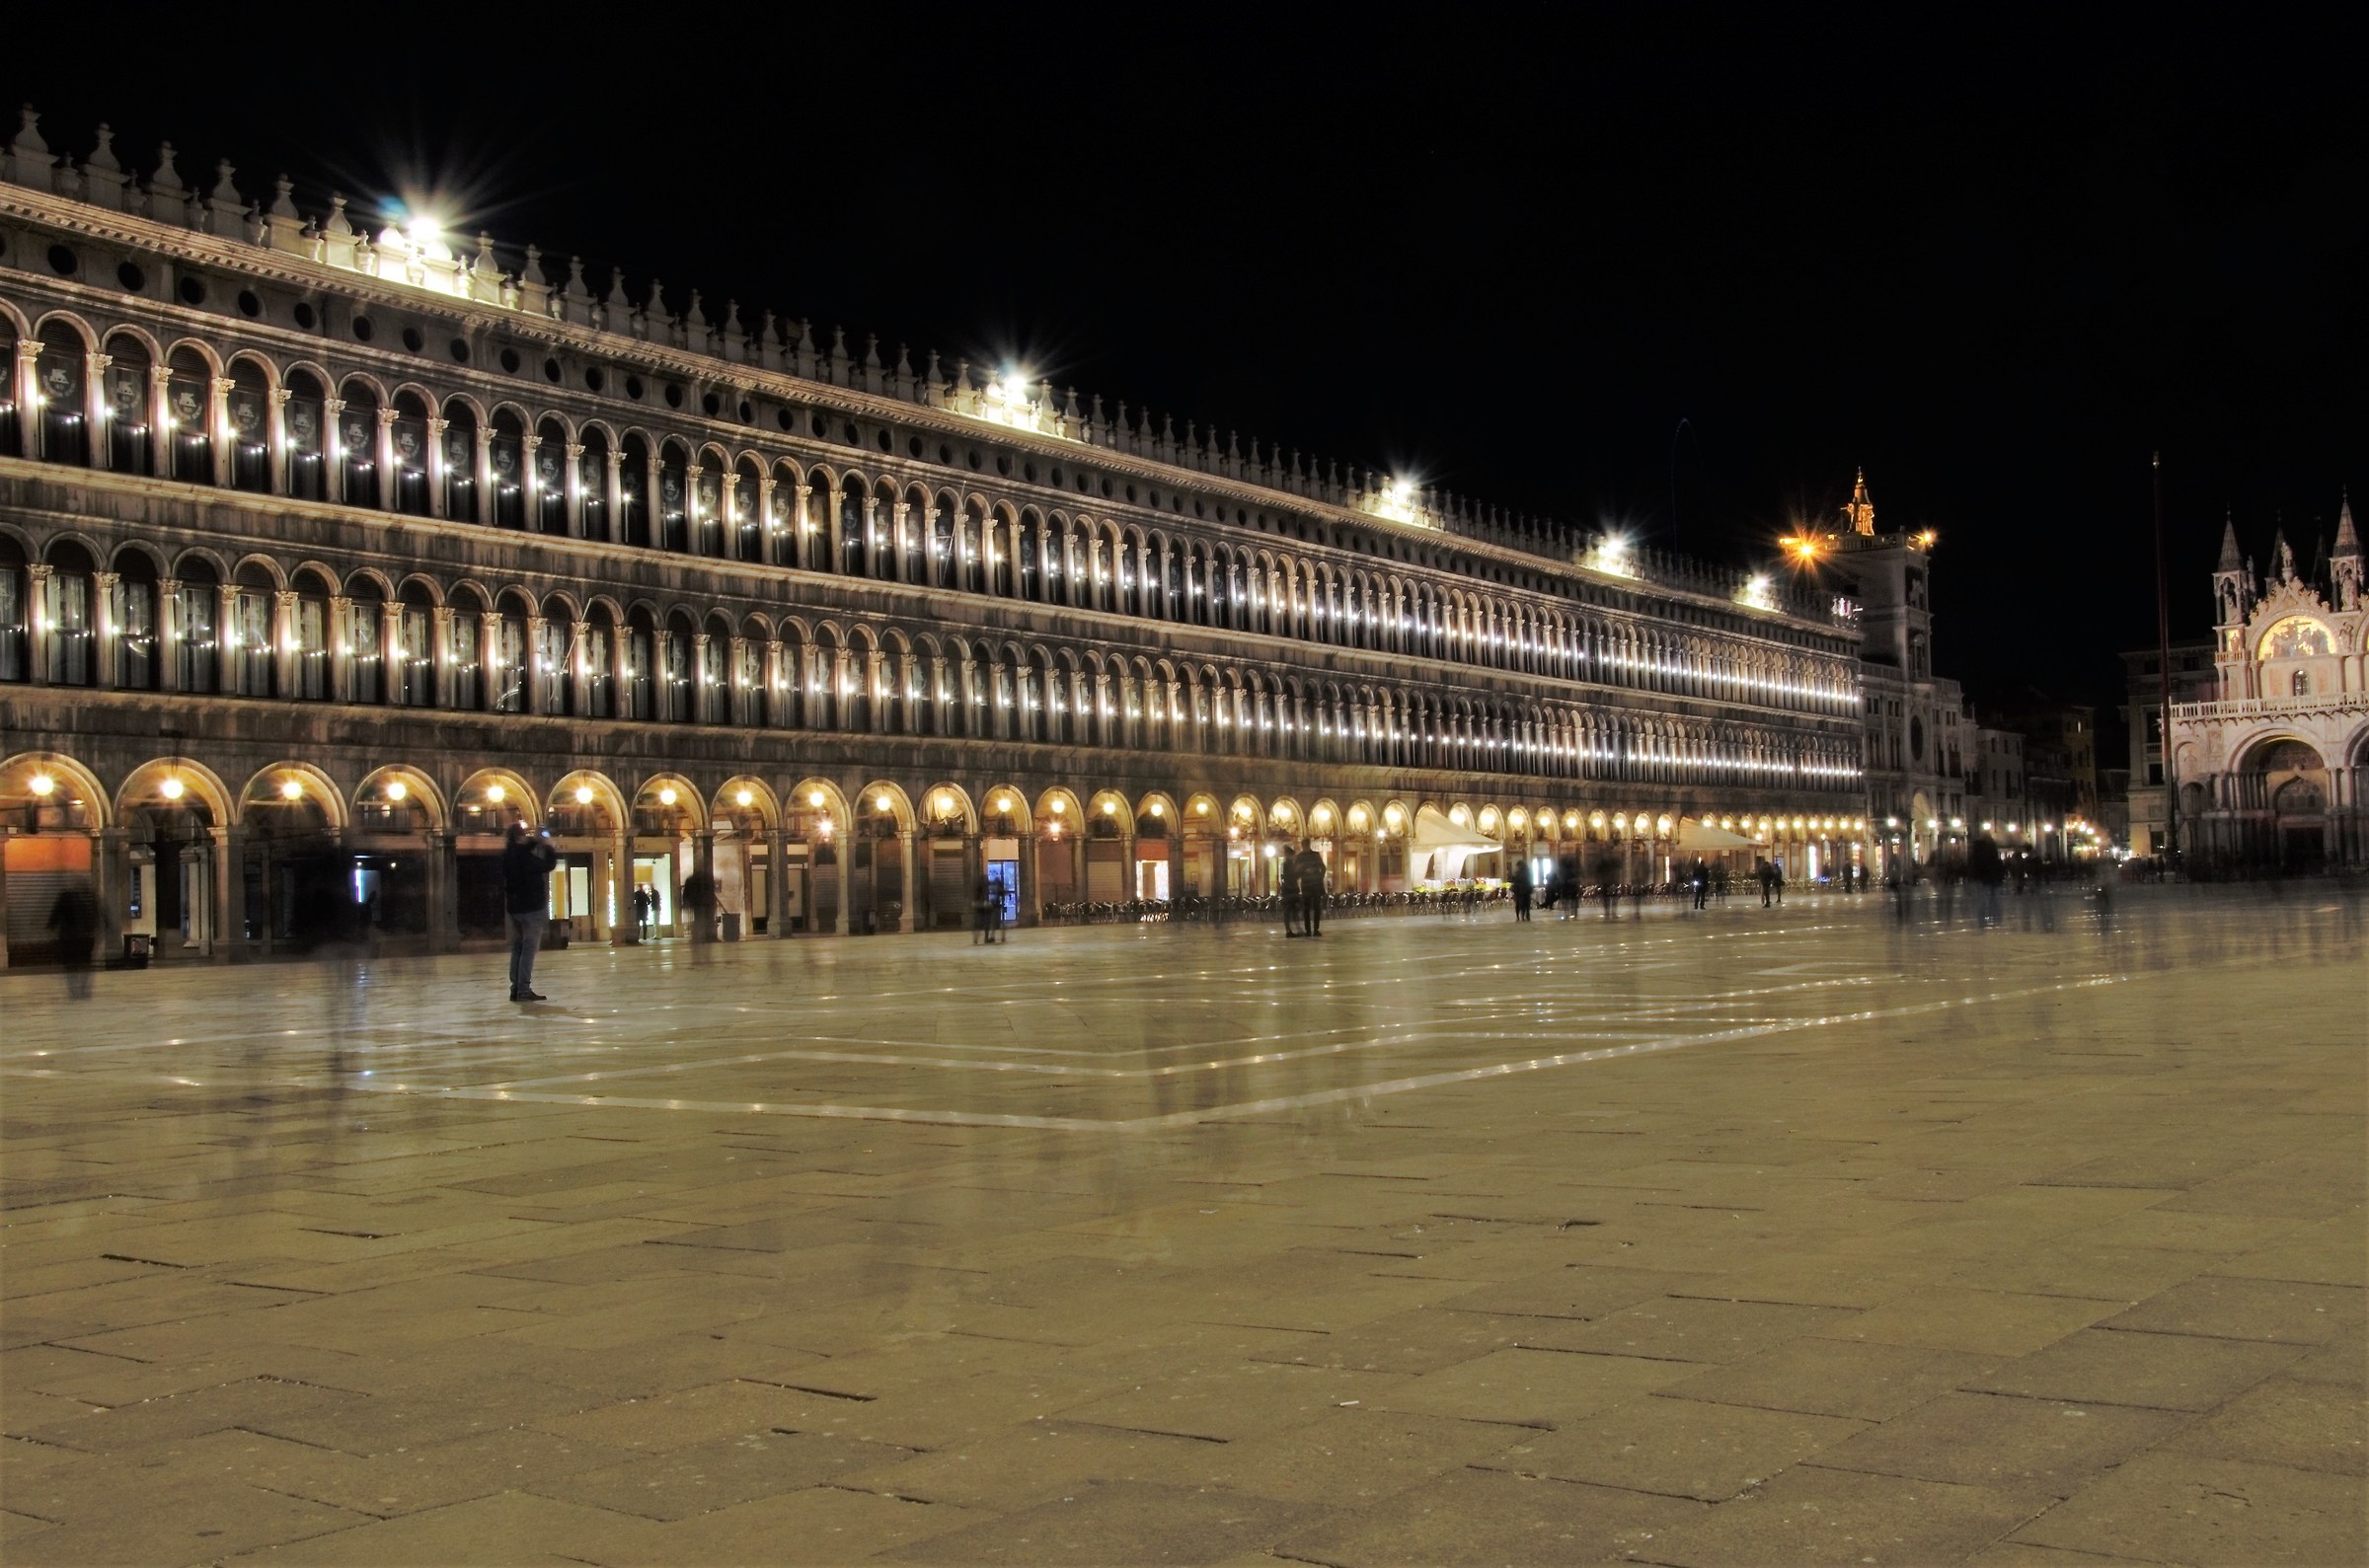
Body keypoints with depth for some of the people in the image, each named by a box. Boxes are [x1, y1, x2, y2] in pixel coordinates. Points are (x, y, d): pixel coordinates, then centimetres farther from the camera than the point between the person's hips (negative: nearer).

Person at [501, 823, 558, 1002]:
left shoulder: (508, 854, 4)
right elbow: (548, 864, -13)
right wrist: (548, 846, 0)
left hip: (514, 908, 8)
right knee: (529, 949, -7)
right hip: (532, 908, -8)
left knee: (517, 949, 13)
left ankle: (516, 988, 15)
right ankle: (524, 990, -11)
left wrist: (534, 842, 12)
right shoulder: (525, 857, -20)